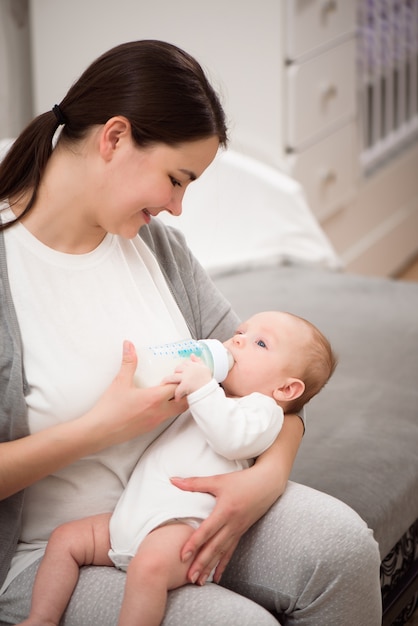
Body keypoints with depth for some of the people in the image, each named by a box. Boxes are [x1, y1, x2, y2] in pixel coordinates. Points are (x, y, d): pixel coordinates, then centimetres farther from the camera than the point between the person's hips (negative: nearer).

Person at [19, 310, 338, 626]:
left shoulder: (263, 409, 4)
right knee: (65, 538, 5)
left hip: (182, 523, -9)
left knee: (150, 564, -37)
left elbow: (233, 439, -18)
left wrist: (202, 388, -21)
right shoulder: (214, 394, 30)